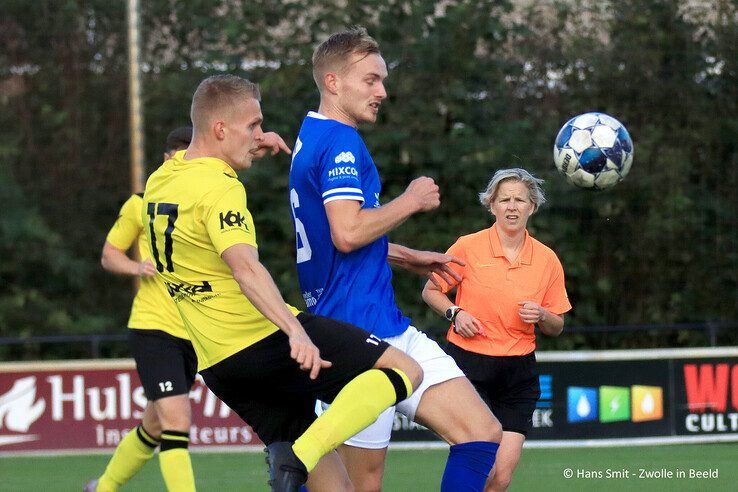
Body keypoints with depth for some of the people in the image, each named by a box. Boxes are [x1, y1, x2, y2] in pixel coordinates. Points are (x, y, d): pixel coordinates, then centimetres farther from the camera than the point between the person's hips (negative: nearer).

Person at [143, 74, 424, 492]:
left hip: (216, 362, 9)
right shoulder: (220, 189, -15)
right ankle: (300, 457, -28)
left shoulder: (161, 179, 13)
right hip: (264, 338, -9)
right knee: (405, 370, -11)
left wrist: (252, 151, 26)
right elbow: (245, 268, -31)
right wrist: (295, 332, -43)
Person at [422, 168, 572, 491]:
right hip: (470, 364, -3)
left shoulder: (547, 259, 4)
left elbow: (556, 328, 12)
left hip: (518, 372, 3)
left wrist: (541, 316, -10)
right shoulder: (468, 247, -4)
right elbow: (431, 291, 9)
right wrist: (455, 313, -9)